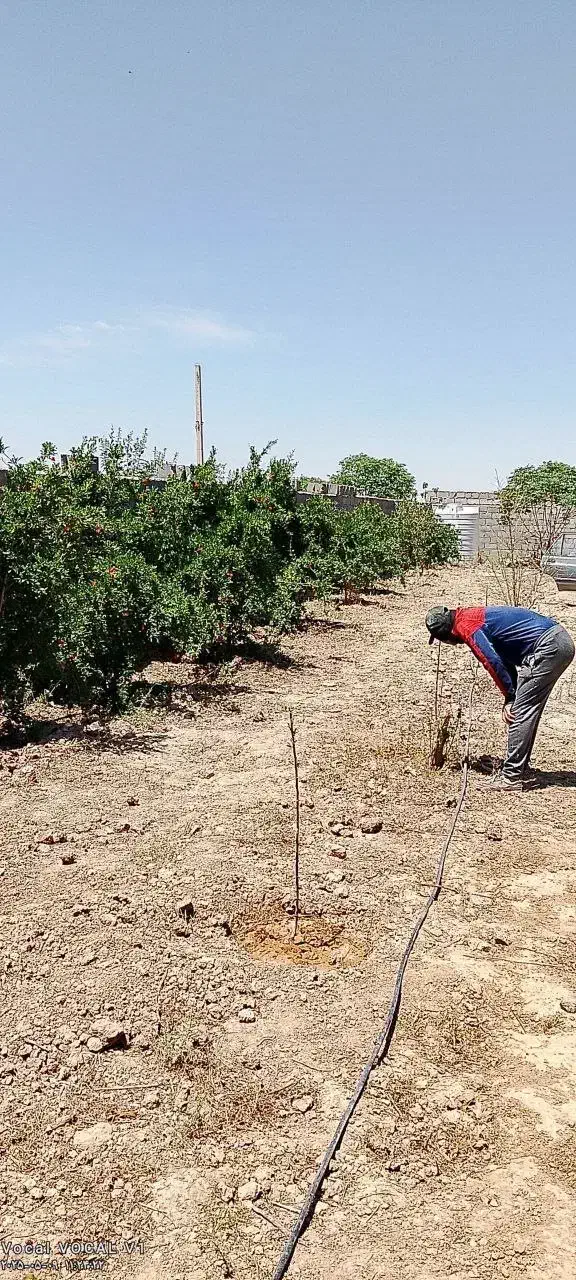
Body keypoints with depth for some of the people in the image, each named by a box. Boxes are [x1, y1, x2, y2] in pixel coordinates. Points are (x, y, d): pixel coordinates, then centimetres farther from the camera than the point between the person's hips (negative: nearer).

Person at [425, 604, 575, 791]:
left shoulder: (466, 627, -9)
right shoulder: (475, 617, 20)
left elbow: (493, 664, -13)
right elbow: (506, 661, 19)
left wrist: (510, 697, 0)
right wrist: (511, 700, 11)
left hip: (547, 647, -10)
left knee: (521, 713, -7)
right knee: (527, 711, 14)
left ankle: (511, 778, -4)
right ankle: (518, 772, 20)